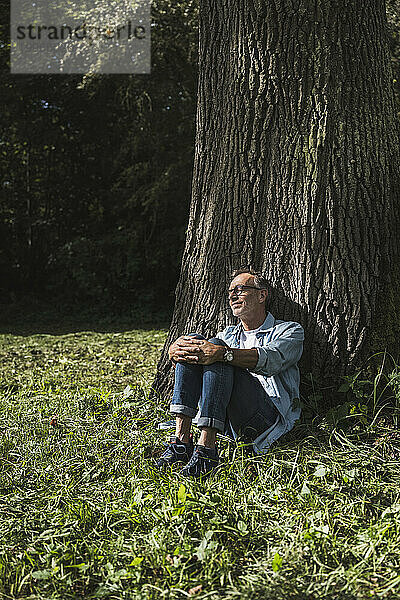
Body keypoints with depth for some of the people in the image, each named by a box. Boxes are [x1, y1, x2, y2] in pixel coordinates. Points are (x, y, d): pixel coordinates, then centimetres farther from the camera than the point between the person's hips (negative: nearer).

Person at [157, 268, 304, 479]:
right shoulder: (228, 335, 27)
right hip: (230, 424, 5)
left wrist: (223, 353, -32)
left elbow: (270, 359, -15)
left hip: (269, 419, -5)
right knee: (193, 341, -11)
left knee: (217, 347, -25)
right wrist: (175, 349, -15)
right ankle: (181, 439, -22)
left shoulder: (290, 330, 10)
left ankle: (206, 448, -35)